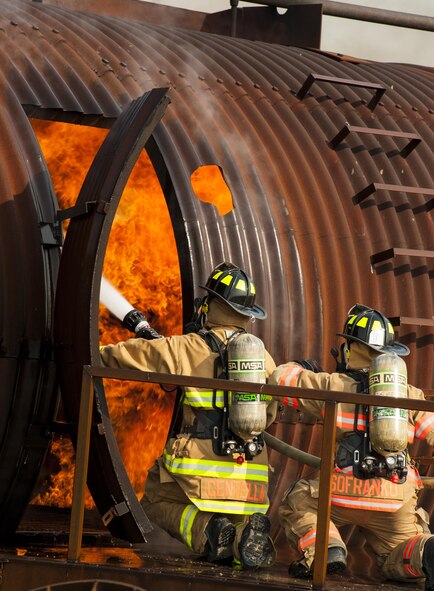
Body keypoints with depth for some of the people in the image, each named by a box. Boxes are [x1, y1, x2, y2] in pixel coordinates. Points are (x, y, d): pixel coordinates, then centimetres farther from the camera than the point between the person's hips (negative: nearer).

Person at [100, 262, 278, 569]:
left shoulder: (188, 348, -4)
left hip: (200, 468, -4)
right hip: (250, 477, 4)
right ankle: (247, 532, -14)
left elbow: (127, 355, 7)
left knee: (157, 502, 21)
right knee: (241, 519, 25)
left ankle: (205, 529, -11)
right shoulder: (264, 358, 9)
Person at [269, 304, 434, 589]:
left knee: (296, 504, 22)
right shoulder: (409, 394, 14)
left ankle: (324, 548, -7)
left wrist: (301, 369, 34)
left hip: (348, 490, -3)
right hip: (398, 501, 3)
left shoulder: (333, 385, 6)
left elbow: (280, 378, 13)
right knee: (399, 560, 16)